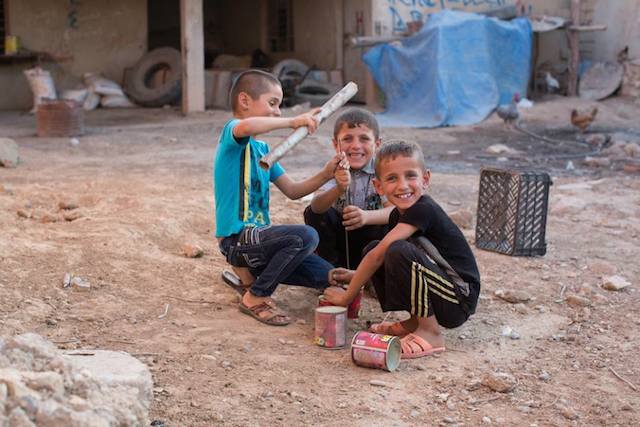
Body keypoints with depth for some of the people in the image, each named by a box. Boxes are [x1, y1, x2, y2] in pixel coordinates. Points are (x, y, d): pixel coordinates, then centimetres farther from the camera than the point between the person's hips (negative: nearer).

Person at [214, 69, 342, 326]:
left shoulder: (262, 149, 16)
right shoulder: (231, 132, -10)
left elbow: (292, 191, 14)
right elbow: (246, 126, -37)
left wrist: (326, 175, 0)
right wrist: (293, 121, -27)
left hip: (256, 237, 9)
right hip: (236, 239, -9)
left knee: (327, 278, 3)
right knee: (305, 236, -28)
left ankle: (247, 273, 15)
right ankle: (255, 298, -11)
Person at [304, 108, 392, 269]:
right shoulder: (334, 170, -14)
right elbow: (316, 206, -33)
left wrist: (367, 216, -50)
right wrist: (339, 189, -56)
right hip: (339, 235, 1)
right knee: (313, 213, -23)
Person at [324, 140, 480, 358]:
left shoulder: (423, 210, -20)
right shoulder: (398, 215, 7)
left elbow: (378, 256, -20)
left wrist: (347, 296, -12)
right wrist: (355, 275, 6)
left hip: (460, 301, -9)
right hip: (440, 293, 9)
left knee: (399, 250, -29)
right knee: (372, 248, 6)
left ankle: (431, 333, -15)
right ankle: (413, 323, 10)